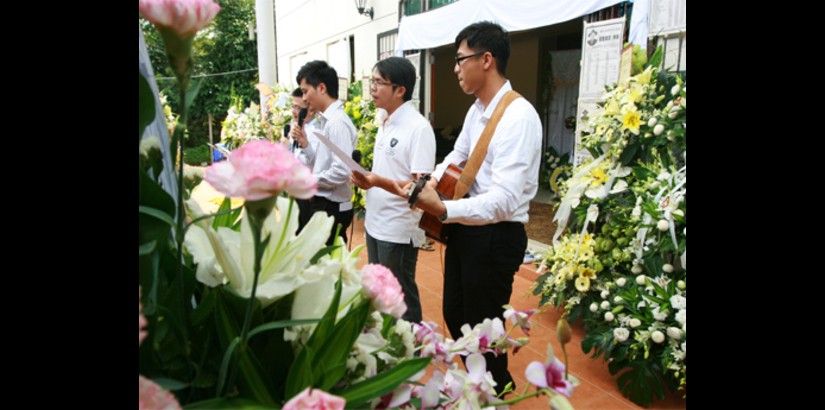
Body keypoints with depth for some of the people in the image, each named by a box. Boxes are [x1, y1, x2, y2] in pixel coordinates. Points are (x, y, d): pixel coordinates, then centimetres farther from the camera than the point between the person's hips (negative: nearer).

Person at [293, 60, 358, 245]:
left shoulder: (338, 123, -18)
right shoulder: (323, 121, 10)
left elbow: (341, 172, -24)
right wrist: (305, 144, 1)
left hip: (332, 208, -9)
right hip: (318, 204, 9)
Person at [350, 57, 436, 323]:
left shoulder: (418, 128, -16)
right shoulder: (384, 123, 10)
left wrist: (379, 182, -33)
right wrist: (364, 180, -1)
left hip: (399, 232, -8)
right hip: (375, 226, 8)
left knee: (401, 301, 5)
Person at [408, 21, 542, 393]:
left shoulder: (518, 117, -24)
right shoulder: (476, 110, 5)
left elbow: (504, 201, -32)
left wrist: (443, 210, -38)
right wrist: (431, 181, -1)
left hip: (496, 236, -9)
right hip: (466, 228, 9)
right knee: (455, 317, 23)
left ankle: (497, 395, 38)